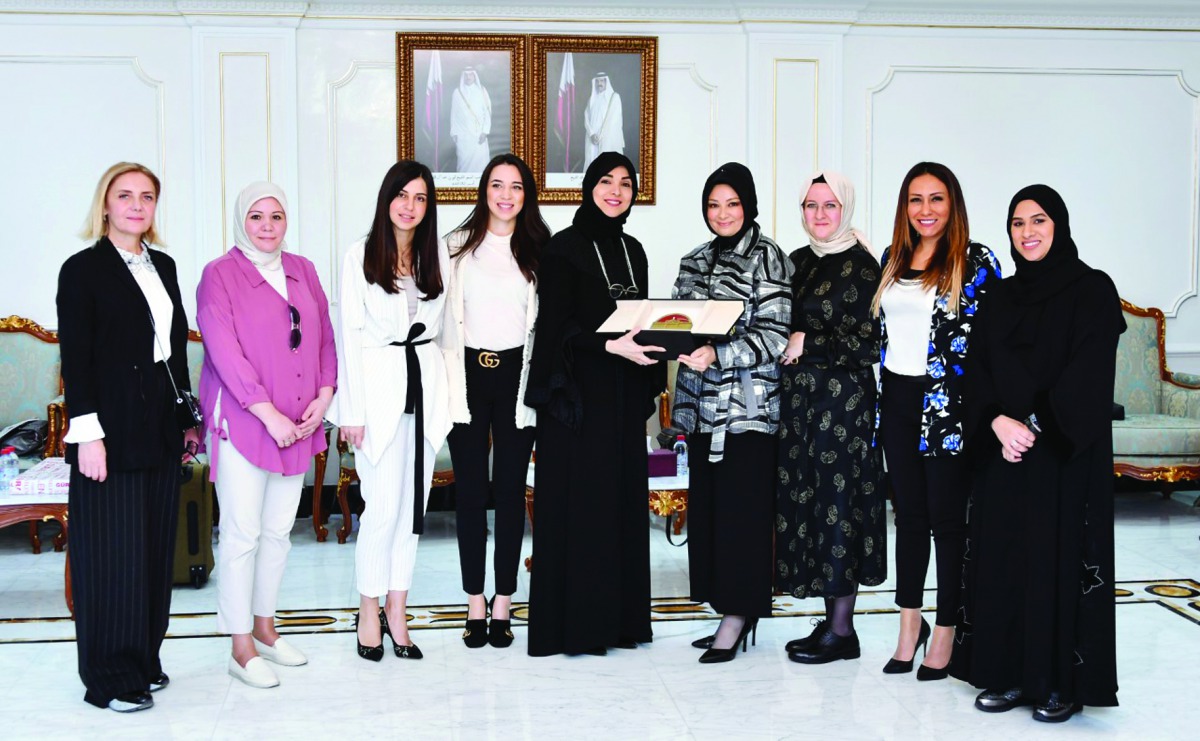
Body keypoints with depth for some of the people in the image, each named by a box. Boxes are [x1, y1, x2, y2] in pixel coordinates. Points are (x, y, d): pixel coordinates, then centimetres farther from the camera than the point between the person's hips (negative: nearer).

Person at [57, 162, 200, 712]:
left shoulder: (163, 266, 14)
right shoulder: (83, 269, -5)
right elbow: (75, 360, -10)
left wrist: (188, 416, 13)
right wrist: (88, 433, -16)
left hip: (161, 431, 7)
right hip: (114, 430, -6)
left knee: (155, 548, 11)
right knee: (113, 553, -1)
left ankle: (144, 660, 23)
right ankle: (110, 676, 10)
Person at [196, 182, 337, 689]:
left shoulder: (302, 271, 12)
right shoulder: (220, 275, -5)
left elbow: (325, 337, 13)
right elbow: (225, 353, -13)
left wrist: (324, 395, -1)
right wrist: (269, 414, -17)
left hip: (298, 424, 6)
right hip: (241, 420, -5)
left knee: (279, 530, 13)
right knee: (242, 533, -3)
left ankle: (265, 627, 27)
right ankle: (241, 648, 6)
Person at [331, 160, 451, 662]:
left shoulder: (436, 255, 10)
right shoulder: (360, 256, -1)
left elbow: (441, 322, 13)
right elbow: (350, 334, -4)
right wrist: (352, 410, -8)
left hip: (425, 380, 4)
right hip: (379, 381, -4)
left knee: (413, 502, 6)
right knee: (383, 506, -5)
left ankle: (397, 612, 15)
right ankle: (369, 612, 11)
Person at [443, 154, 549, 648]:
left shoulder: (539, 250, 5)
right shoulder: (458, 246, 5)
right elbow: (444, 315, 3)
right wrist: (446, 380, -3)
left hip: (516, 374, 0)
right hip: (467, 374, 0)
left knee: (511, 490, 5)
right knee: (470, 491, 5)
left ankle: (503, 605, 14)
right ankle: (475, 605, 14)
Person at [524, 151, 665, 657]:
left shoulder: (633, 250, 14)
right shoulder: (564, 248, -5)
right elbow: (557, 325, -12)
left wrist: (656, 344, -1)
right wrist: (611, 346, -23)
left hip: (623, 397, 7)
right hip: (577, 393, -6)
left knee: (622, 498, 8)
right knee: (577, 503, -4)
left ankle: (617, 617, 16)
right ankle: (573, 622, 3)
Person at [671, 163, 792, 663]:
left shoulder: (766, 257, -4)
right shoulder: (694, 262, 16)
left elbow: (774, 335, -12)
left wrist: (716, 355, -23)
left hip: (749, 406, -6)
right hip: (702, 403, 7)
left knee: (741, 507, -5)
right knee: (707, 505, 7)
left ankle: (737, 613, 4)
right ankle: (735, 613, 16)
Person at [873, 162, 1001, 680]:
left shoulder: (975, 262, -6)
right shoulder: (892, 259, 11)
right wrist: (880, 397, 13)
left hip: (947, 403, -5)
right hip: (897, 399, 5)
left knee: (947, 517, 3)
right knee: (909, 514, 12)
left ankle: (945, 633, 15)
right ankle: (910, 624, 23)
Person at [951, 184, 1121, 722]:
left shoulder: (1092, 290, -3)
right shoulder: (1000, 298, 12)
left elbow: (1089, 371, -13)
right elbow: (978, 370, 5)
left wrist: (1036, 425, -19)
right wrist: (997, 422, -12)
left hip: (1066, 452, -5)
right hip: (1003, 453, 5)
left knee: (1060, 556, -2)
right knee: (1003, 556, 6)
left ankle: (1064, 682, 9)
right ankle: (1011, 672, 16)